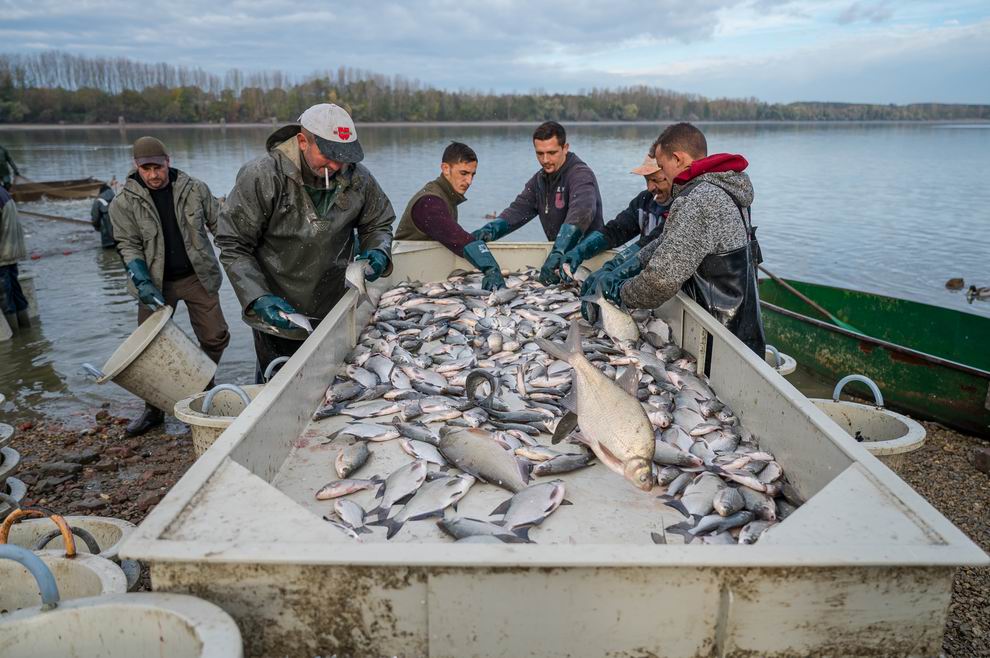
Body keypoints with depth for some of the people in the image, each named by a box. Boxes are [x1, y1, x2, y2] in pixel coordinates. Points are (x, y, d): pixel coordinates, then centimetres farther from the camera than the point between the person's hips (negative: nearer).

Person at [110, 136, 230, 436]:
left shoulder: (195, 189, -3)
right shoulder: (124, 203, -5)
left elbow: (219, 225, 6)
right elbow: (128, 245, -5)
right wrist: (143, 283, -18)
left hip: (197, 276, 1)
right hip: (156, 283, 0)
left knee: (215, 337, 1)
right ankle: (154, 408, 18)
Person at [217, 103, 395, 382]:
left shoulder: (357, 177, -9)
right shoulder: (262, 176, -19)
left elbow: (378, 223, 9)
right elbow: (233, 246, -15)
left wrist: (378, 252, -13)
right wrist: (258, 298, -26)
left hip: (336, 314, 3)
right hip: (279, 317, -3)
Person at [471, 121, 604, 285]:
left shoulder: (581, 175, -14)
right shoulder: (540, 179, 13)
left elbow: (581, 214, -32)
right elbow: (519, 209, 6)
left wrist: (557, 253, -45)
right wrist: (490, 230, -14)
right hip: (559, 252, 7)